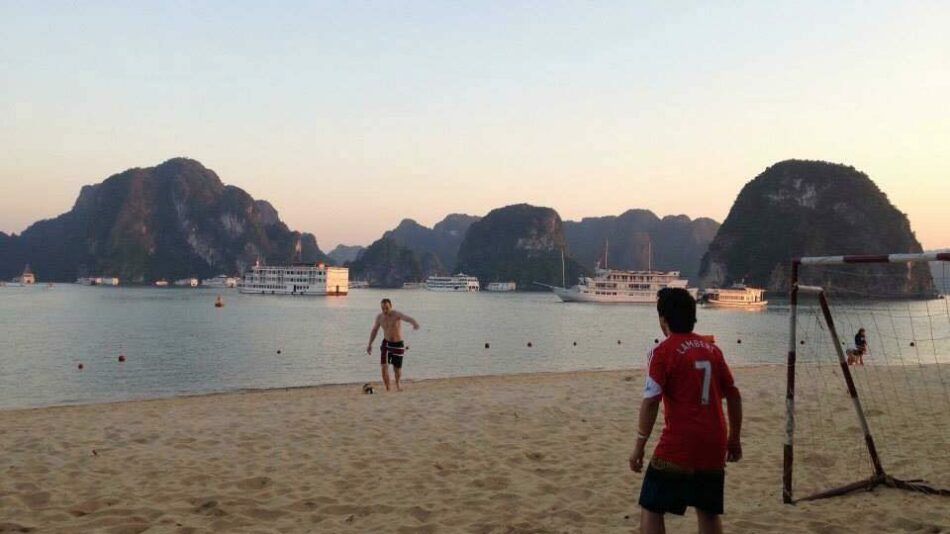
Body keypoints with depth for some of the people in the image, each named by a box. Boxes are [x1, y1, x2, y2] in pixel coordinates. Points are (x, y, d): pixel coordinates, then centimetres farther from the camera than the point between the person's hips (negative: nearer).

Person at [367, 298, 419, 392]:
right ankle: (387, 389, -5)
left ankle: (397, 384, 42)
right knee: (384, 366, -16)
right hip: (386, 344, 3)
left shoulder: (397, 314, -19)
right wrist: (370, 344, 15)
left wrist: (414, 323, -63)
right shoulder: (379, 317, -4)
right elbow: (374, 330, 13)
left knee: (397, 369, 9)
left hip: (398, 345, -3)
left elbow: (407, 318, -41)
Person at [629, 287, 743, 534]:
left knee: (651, 509, 4)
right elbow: (734, 395, 13)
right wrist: (734, 438, 21)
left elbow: (650, 402, -14)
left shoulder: (662, 351, -8)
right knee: (708, 512, 18)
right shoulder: (712, 348, 10)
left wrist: (639, 446, -7)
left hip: (678, 445, -6)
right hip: (713, 445, 6)